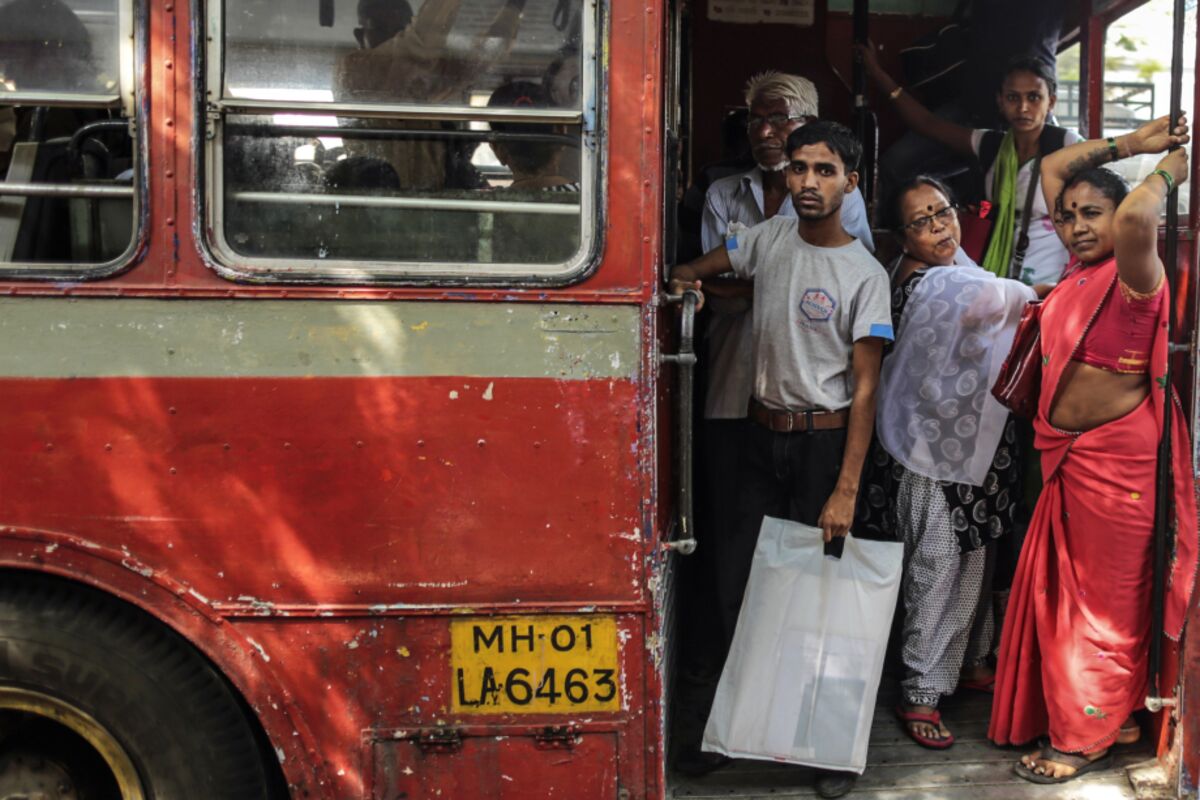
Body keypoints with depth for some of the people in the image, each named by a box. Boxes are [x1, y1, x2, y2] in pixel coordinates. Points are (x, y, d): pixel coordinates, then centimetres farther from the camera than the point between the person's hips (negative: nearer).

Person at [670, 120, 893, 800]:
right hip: (764, 435, 5)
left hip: (826, 440, -5)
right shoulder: (770, 238, 5)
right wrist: (684, 278, -2)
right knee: (740, 587, 6)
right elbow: (704, 267, 23)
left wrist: (846, 489, -18)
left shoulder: (865, 275, -10)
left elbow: (866, 388, -12)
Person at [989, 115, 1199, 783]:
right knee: (1068, 589, 16)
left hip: (1118, 459, -8)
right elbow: (1052, 168, 14)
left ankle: (1089, 736, 16)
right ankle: (1112, 716, 31)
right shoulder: (1082, 267, 7)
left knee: (1109, 596, 4)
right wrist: (1136, 143, 9)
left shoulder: (1135, 275, -14)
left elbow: (1136, 216, -37)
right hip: (1071, 456, 8)